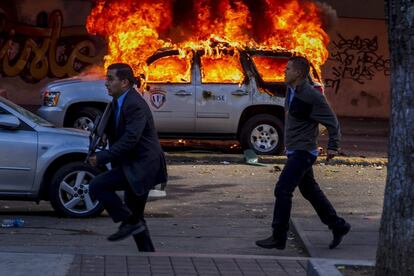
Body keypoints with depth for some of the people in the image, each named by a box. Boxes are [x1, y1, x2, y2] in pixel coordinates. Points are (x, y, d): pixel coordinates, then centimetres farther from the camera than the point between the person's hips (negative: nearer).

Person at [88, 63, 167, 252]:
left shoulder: (135, 105, -18)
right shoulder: (118, 103, 13)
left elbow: (130, 139, -26)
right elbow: (114, 133, 22)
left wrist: (102, 158, -24)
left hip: (142, 166, -10)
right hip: (137, 167, 10)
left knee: (97, 187, -17)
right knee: (135, 216, 14)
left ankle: (129, 222, -10)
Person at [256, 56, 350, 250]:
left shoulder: (312, 96, -20)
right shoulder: (291, 91, 7)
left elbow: (332, 122, -15)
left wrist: (333, 146, -20)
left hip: (303, 152, -10)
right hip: (295, 151, 10)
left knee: (282, 190, -11)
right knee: (310, 191, 17)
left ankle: (278, 237, -6)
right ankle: (338, 226, 27)